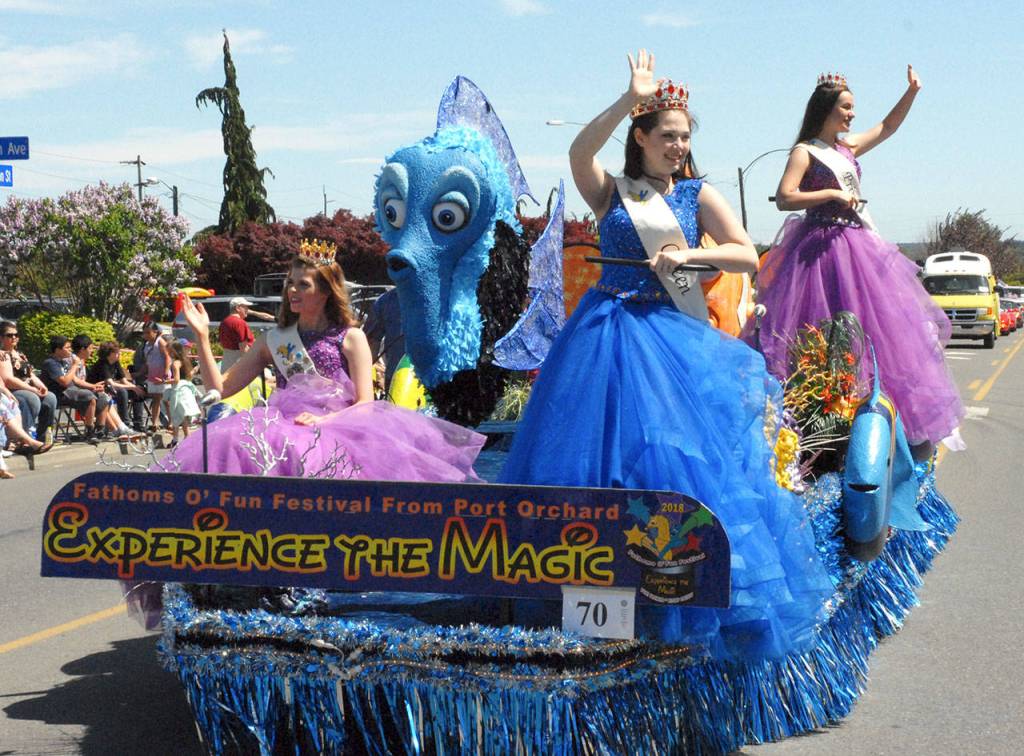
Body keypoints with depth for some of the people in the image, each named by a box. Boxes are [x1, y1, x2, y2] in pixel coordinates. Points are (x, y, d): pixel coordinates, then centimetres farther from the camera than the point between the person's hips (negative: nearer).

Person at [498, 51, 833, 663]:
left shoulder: (698, 194, 7)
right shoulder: (611, 193, 5)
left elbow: (748, 255, 2)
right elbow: (579, 153, -16)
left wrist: (689, 254, -11)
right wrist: (631, 98, -21)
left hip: (674, 335, 0)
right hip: (608, 330, 0)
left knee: (681, 451, -7)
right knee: (600, 445, 1)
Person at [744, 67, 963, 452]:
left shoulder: (847, 147, 16)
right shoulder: (805, 152, -6)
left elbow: (887, 127, 29)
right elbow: (784, 198, -16)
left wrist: (911, 92, 20)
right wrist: (832, 195, -18)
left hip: (859, 243, 9)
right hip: (824, 245, -9)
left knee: (876, 323, 6)